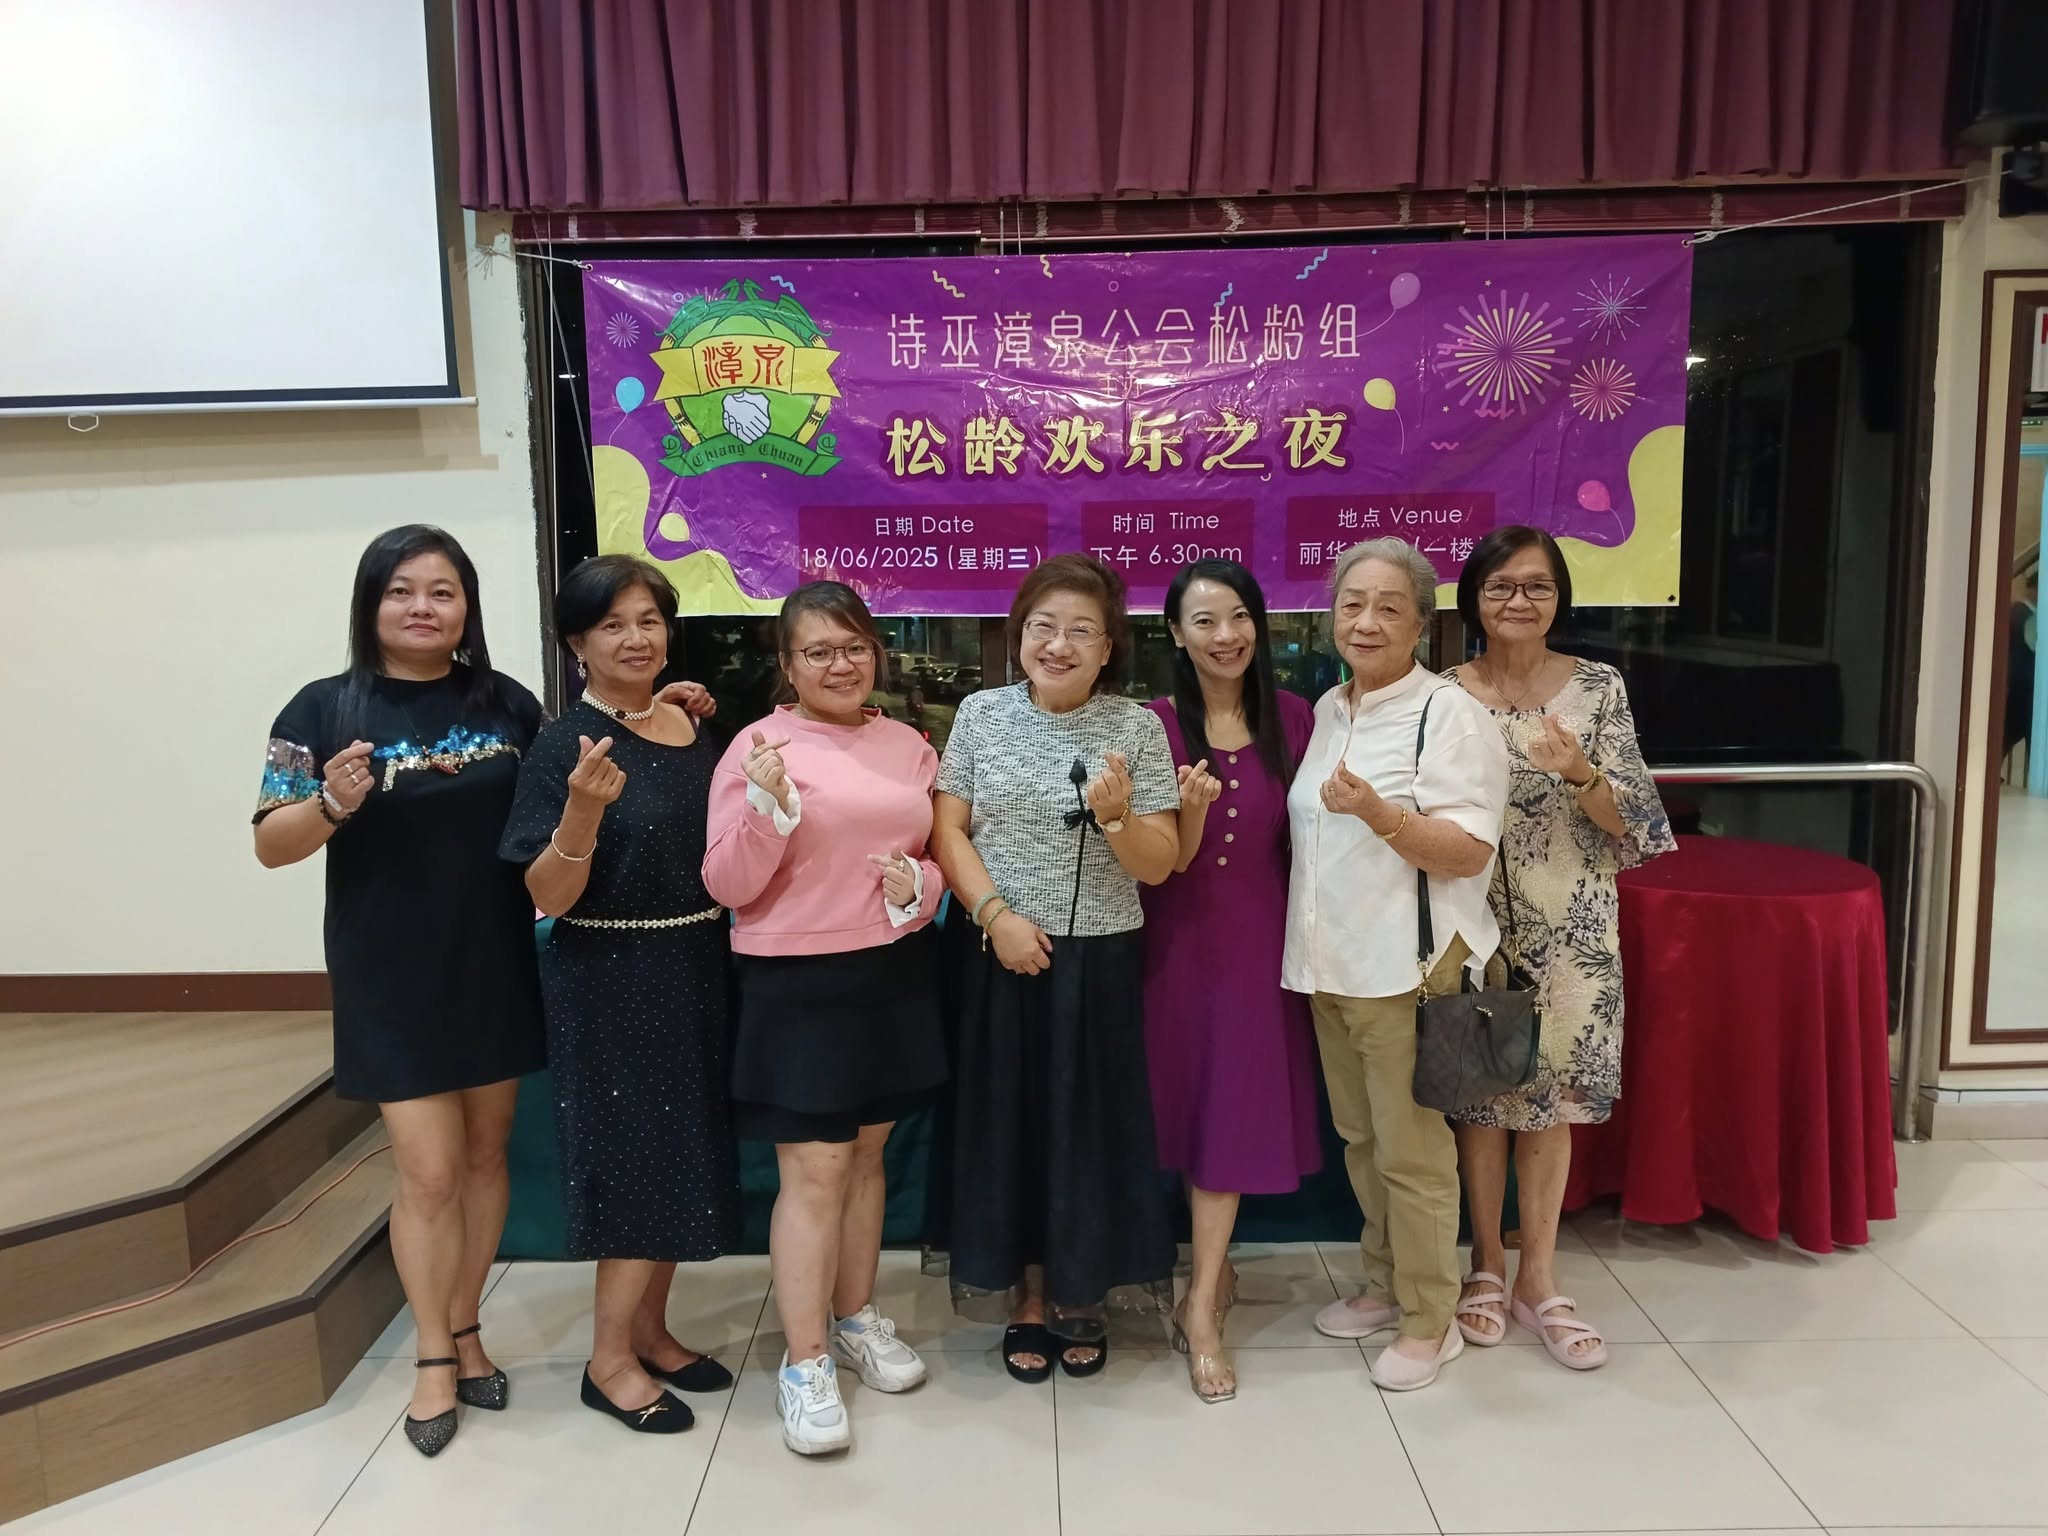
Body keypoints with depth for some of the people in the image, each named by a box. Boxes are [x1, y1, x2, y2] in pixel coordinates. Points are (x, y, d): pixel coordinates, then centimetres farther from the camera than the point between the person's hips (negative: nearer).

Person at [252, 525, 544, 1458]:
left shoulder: (507, 703, 1)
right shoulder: (324, 709, -6)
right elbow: (270, 846, -5)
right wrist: (331, 804, -26)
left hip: (497, 967, 3)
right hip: (392, 980, -3)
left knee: (484, 1155, 13)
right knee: (428, 1171, 0)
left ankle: (465, 1332, 31)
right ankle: (434, 1359, 20)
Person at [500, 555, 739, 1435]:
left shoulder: (693, 729, 5)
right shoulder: (564, 745, -13)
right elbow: (548, 898, -17)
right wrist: (584, 808, -32)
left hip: (695, 973, 7)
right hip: (611, 982, -7)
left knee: (682, 1157, 15)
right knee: (638, 1163, 0)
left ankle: (650, 1331, 32)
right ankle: (609, 1359, 19)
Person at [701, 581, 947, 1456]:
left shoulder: (908, 746, 6)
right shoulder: (759, 747, -9)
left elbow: (937, 854, 16)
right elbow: (727, 886, -11)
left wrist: (920, 883, -7)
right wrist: (768, 805, -27)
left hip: (896, 975, 5)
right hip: (798, 983, -5)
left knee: (866, 1155, 17)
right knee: (813, 1172, -2)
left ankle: (855, 1319, 34)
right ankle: (804, 1365, 12)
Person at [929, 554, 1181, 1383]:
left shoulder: (1135, 727, -3)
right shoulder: (981, 715, 1)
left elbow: (1159, 865, -3)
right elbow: (946, 832, -1)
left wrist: (1117, 817, -22)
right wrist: (997, 914, -13)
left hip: (1098, 961, -1)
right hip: (1001, 956, 1)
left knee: (1089, 1125, 8)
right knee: (1008, 1123, 8)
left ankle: (1080, 1295, 28)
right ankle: (1025, 1299, 26)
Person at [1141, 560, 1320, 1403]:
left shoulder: (1292, 716, -1)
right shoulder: (1156, 723, -8)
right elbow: (1167, 860, -10)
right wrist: (1193, 808, -30)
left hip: (1259, 934, 1)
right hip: (1181, 935, -1)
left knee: (1235, 1109, 1)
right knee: (1193, 1102, 12)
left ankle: (1201, 1305, 12)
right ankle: (1214, 1266, 35)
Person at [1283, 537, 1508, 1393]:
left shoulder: (1448, 714, -11)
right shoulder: (1327, 710, 12)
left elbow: (1470, 853, -18)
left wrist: (1378, 813, -29)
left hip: (1406, 967, -7)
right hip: (1329, 962, 8)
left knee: (1410, 1146, 1)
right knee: (1359, 1136, 17)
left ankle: (1430, 1320, 17)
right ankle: (1386, 1285, 35)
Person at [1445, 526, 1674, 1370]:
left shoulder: (1598, 687, -1)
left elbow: (1631, 823, -4)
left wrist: (1580, 774, -23)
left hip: (1570, 928, 0)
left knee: (1554, 1095, 8)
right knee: (1480, 1093, 8)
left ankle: (1538, 1277, 24)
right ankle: (1487, 1263, 27)